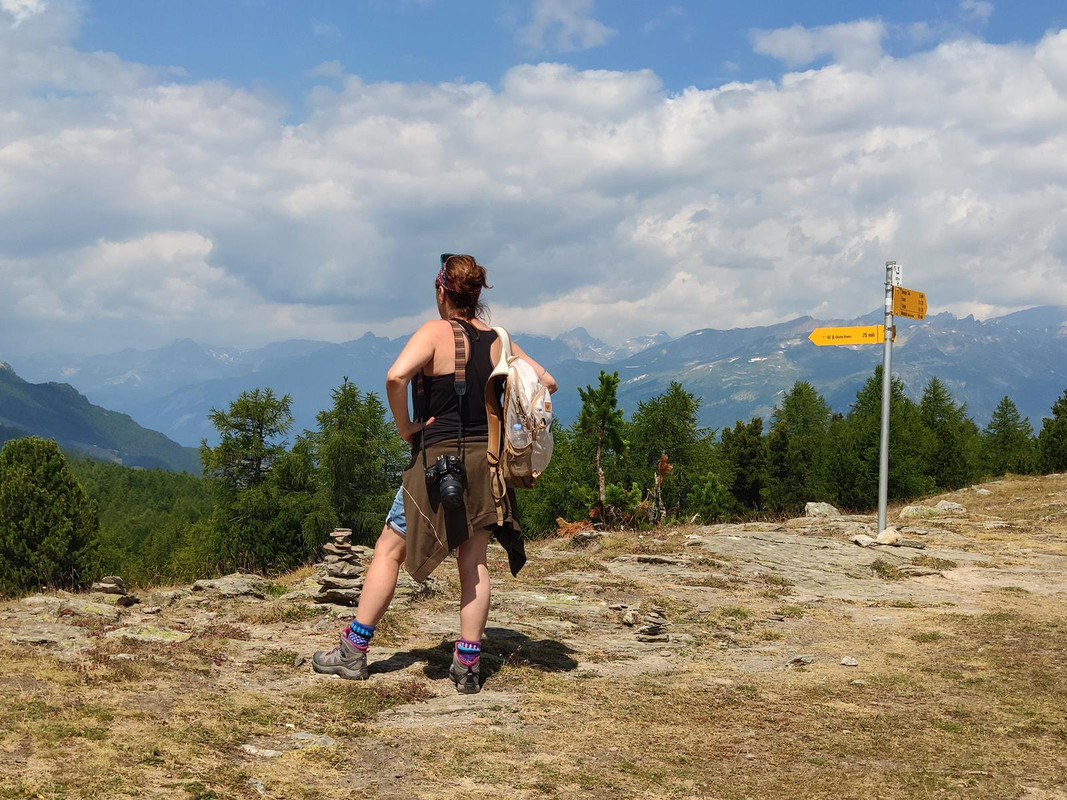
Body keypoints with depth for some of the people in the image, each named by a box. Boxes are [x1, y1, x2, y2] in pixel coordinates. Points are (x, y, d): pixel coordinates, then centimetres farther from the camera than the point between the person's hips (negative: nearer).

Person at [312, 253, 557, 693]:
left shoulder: (435, 332, -10)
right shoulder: (498, 339, 5)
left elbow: (396, 377, -27)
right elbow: (546, 382, 9)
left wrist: (405, 427, -13)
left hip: (440, 459, -5)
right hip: (487, 459, 5)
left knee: (388, 550, 7)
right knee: (474, 562, 9)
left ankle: (353, 652, 10)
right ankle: (467, 665, 9)